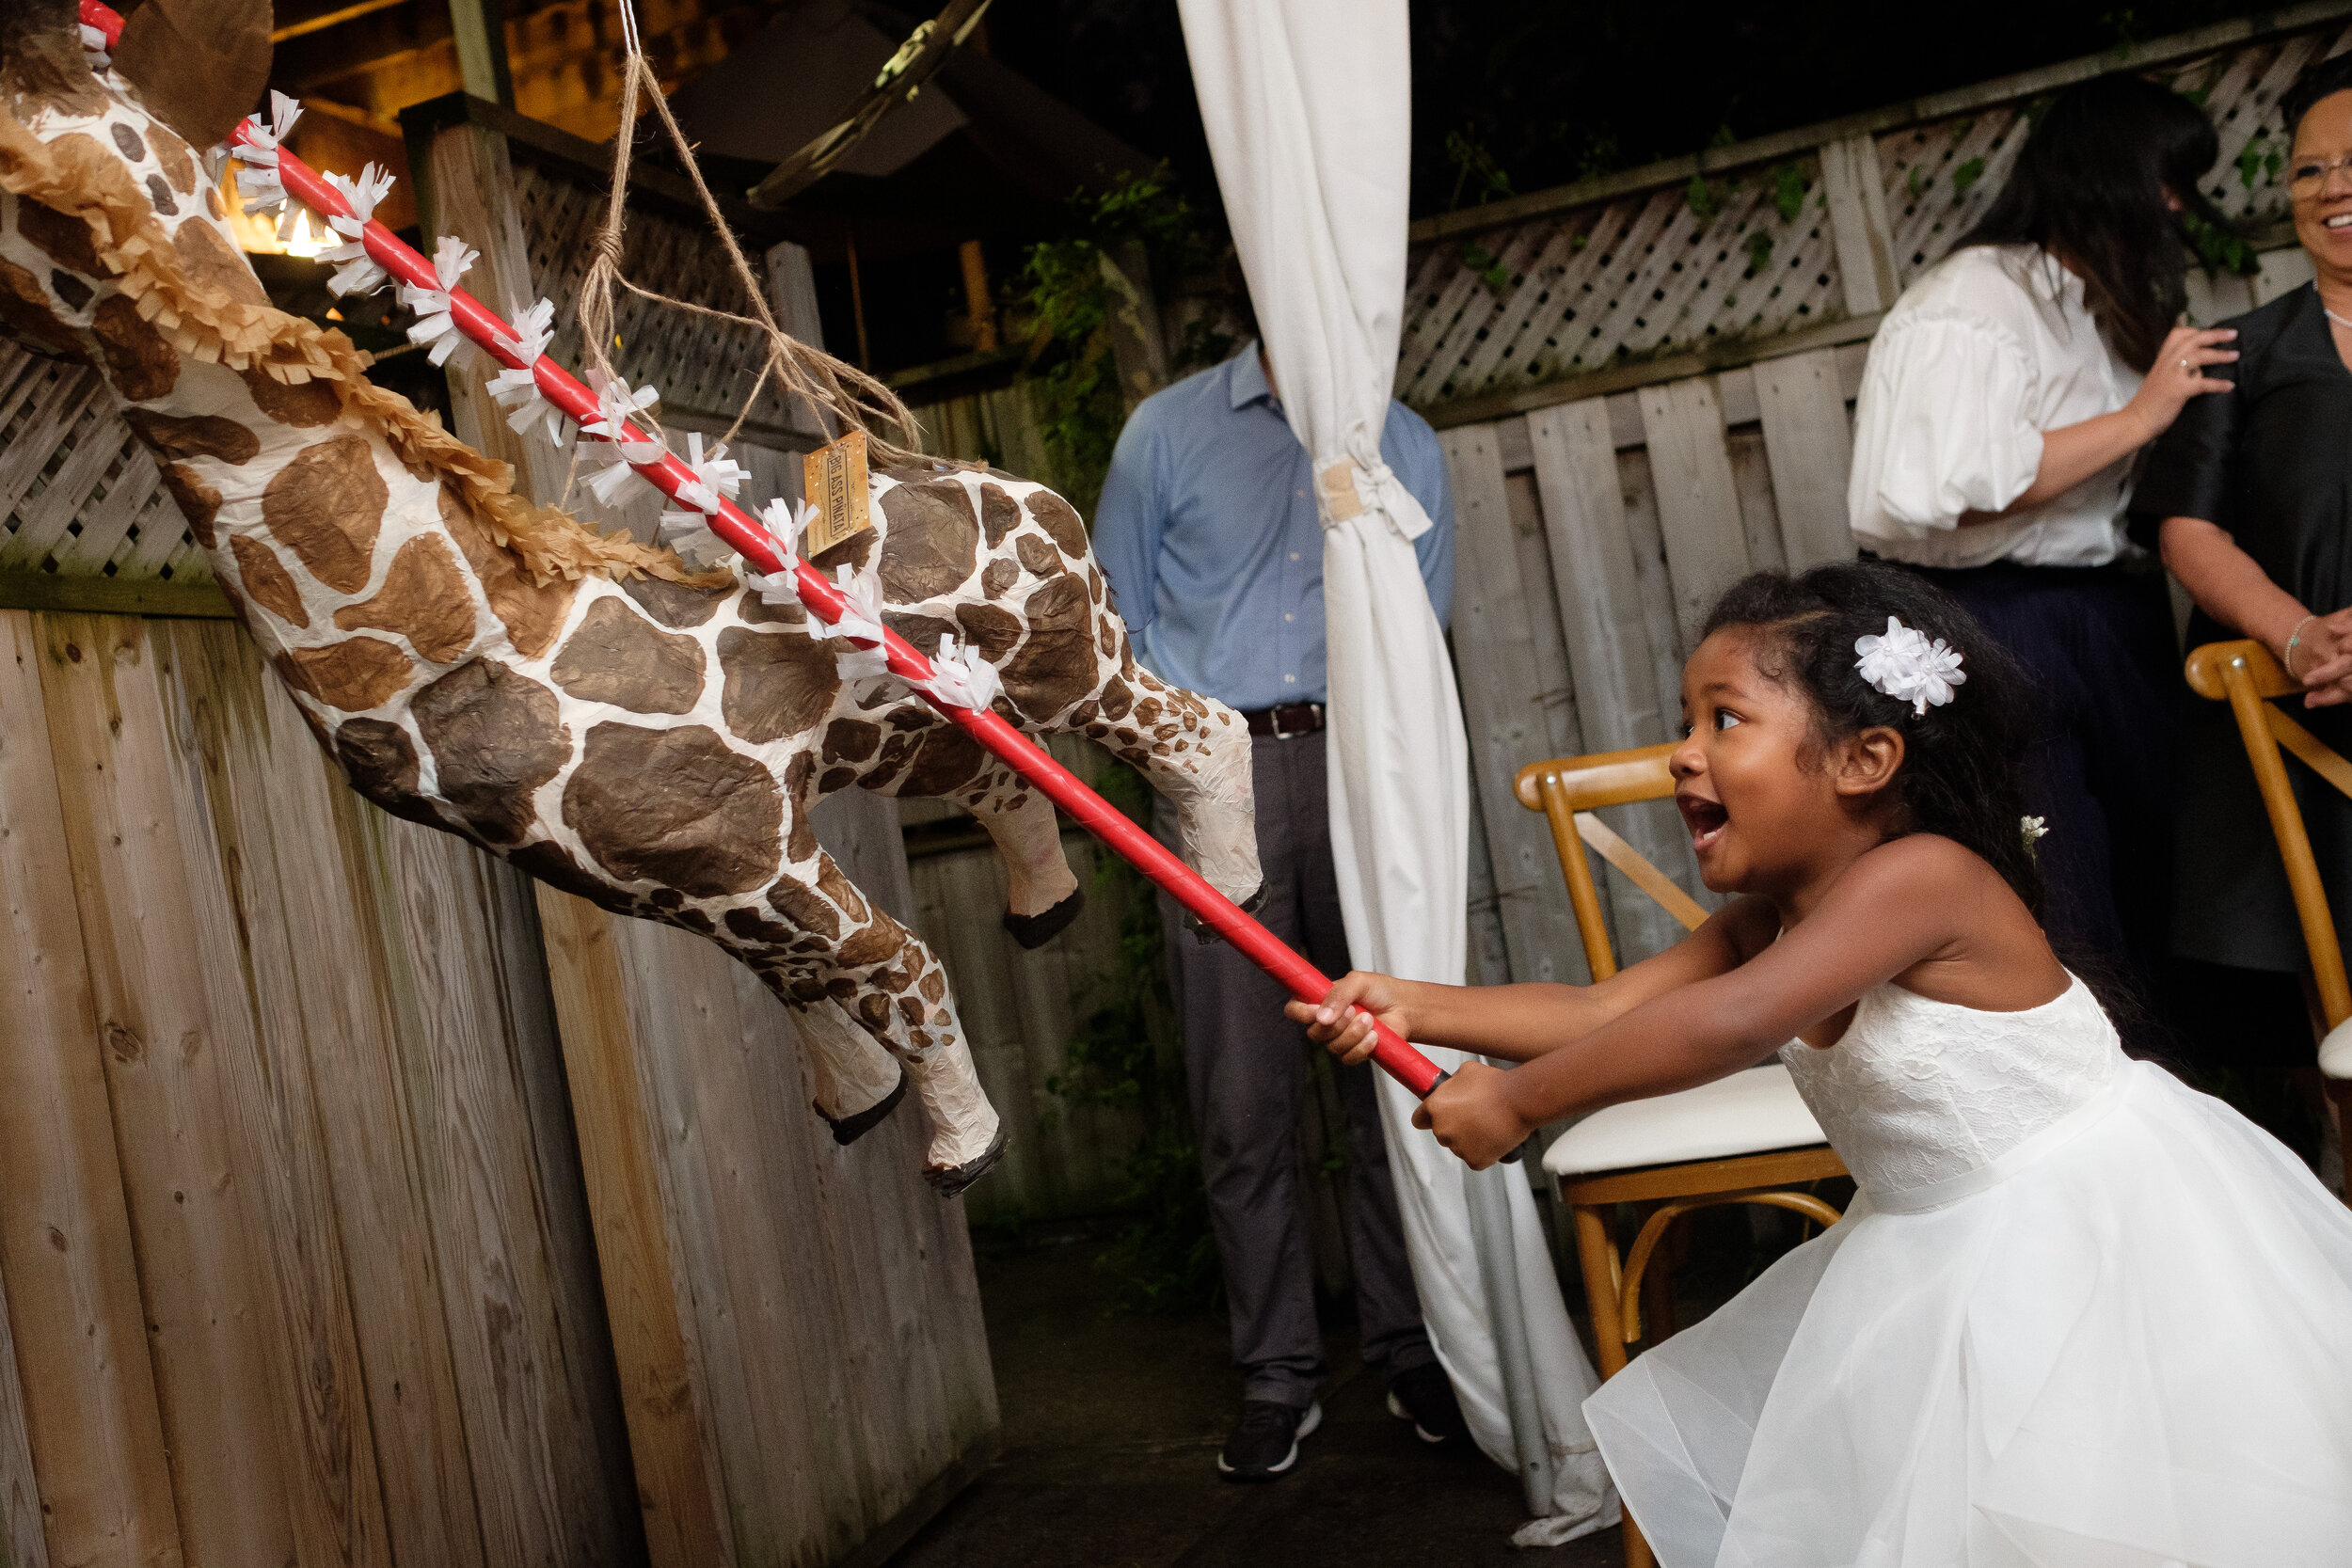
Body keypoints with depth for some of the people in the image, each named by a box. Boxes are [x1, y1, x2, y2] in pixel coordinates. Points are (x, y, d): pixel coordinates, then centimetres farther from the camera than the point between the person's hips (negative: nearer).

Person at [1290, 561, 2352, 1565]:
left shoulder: (1921, 873, -28)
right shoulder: (1769, 917, 1)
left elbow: (1728, 1024, -38)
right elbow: (1603, 1009, -7)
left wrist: (1516, 1100, -32)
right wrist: (1419, 1008, -19)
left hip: (2087, 1237, -9)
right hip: (1937, 1257, 9)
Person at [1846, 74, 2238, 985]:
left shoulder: (2094, 310, 20)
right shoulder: (1970, 305, -11)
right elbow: (1953, 488, -27)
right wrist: (2138, 418, -16)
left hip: (2114, 627, 10)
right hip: (2010, 631, -9)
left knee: (2158, 896, 10)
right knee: (2061, 941, -6)